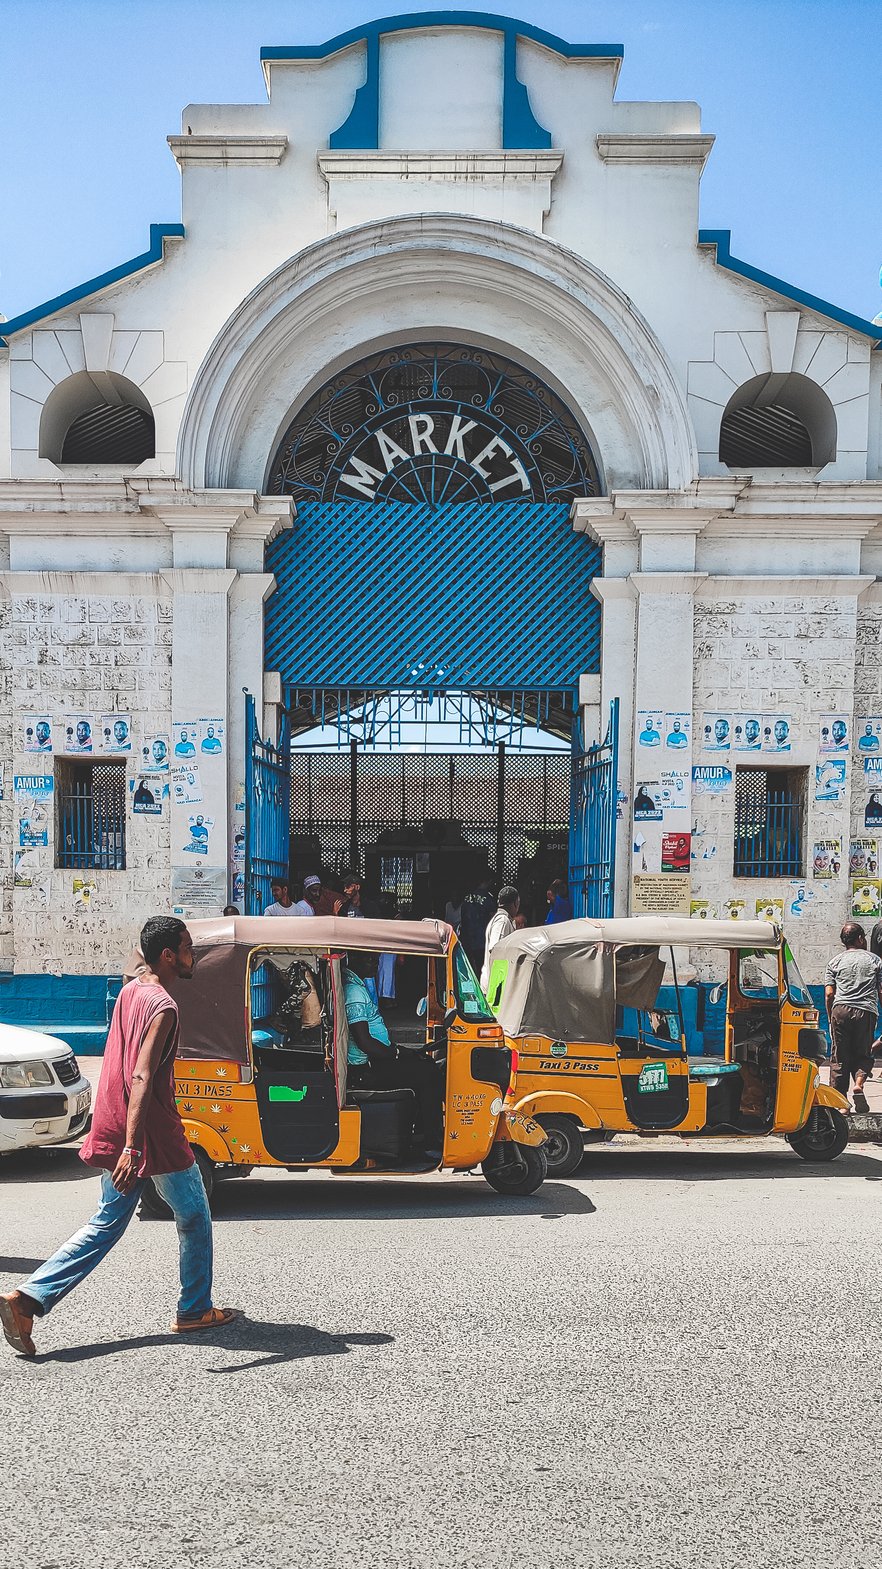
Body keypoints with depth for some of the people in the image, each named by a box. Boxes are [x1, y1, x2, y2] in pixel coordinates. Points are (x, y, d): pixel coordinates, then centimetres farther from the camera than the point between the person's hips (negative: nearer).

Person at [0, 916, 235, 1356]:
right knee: (194, 1218, 12)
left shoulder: (129, 992, 9)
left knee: (106, 1224, 14)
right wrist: (131, 1147, -33)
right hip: (153, 1136, -8)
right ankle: (194, 1311, 24)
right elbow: (142, 1079, -29)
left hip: (117, 1133, 8)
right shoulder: (163, 1006, -19)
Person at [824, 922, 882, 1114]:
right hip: (866, 1012, -1)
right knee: (863, 1055, 13)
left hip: (841, 1010, 1)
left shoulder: (835, 962, 13)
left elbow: (829, 994, 6)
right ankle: (859, 1084, -14)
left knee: (839, 1057, 6)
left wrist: (830, 1019, 15)